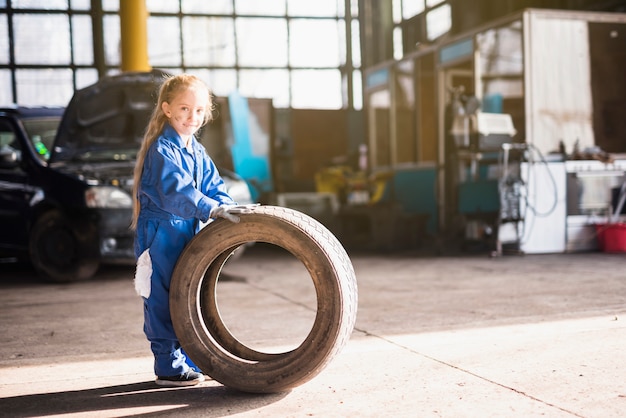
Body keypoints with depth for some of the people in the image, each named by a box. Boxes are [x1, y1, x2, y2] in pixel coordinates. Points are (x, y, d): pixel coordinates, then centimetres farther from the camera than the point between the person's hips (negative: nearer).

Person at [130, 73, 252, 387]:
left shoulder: (198, 153, 12)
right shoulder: (162, 150, -16)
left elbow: (213, 188, 9)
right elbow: (176, 191, -30)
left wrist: (231, 209, -10)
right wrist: (213, 209, -40)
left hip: (189, 236, 9)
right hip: (161, 237, -9)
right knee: (163, 301, -2)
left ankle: (188, 360, 28)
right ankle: (169, 367, 8)